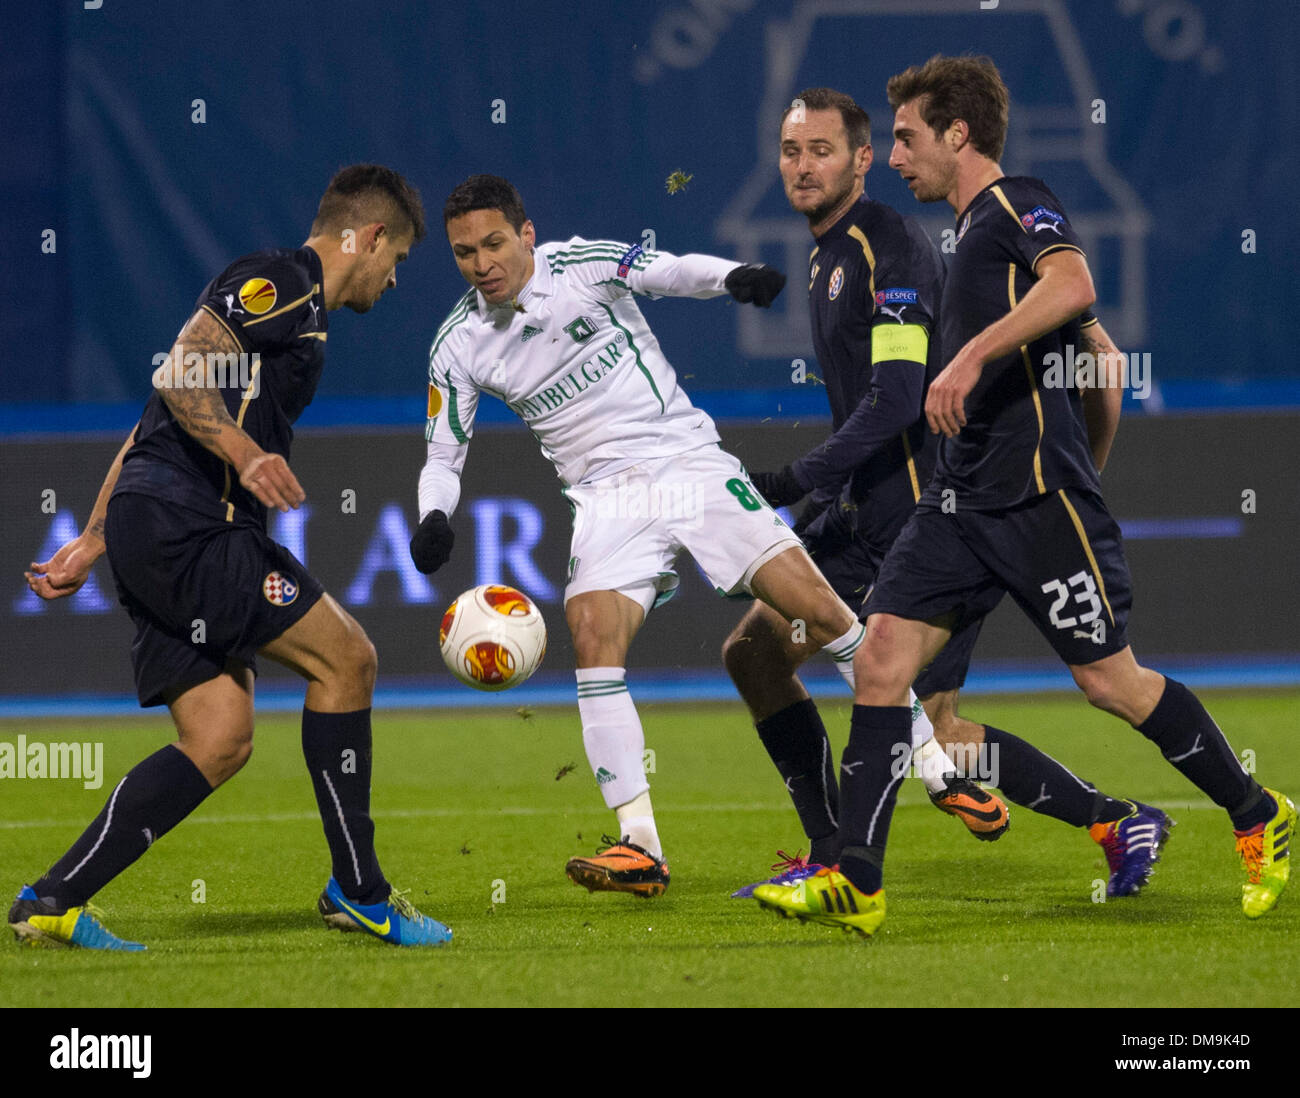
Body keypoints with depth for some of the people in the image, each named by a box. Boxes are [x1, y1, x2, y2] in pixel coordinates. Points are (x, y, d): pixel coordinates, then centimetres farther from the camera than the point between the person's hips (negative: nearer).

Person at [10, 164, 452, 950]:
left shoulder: (285, 296, 27)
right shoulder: (280, 282, -5)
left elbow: (151, 428, 28)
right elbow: (179, 375, -20)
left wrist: (93, 544, 28)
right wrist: (245, 456, -33)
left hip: (151, 532, 10)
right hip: (184, 524, -10)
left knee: (221, 743, 4)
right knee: (345, 657, -8)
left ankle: (52, 902, 1)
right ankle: (359, 892, -1)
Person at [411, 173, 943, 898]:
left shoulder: (583, 264, -5)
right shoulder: (459, 346, 2)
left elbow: (673, 272, -11)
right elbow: (443, 455, 10)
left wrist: (734, 276, -33)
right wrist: (435, 518, -10)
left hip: (689, 463, -2)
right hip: (606, 498, 2)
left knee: (818, 609, -11)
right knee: (593, 635, -23)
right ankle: (640, 848, -22)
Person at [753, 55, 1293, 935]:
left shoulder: (1020, 204, -6)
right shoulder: (973, 231, 21)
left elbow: (1072, 285, -29)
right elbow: (1097, 354, 29)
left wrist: (973, 356, -33)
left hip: (1038, 491, -9)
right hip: (965, 499, 9)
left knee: (1110, 679, -2)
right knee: (881, 658, -4)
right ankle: (856, 884, -7)